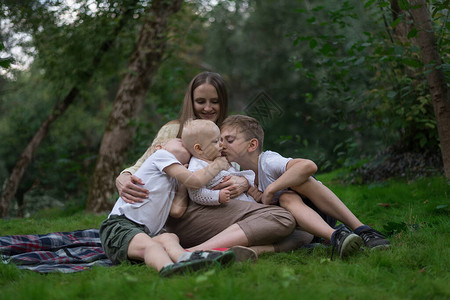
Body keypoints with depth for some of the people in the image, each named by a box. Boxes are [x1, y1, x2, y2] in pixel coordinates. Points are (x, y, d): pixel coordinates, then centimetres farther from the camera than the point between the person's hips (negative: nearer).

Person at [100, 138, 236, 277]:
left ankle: (184, 258, -62)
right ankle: (167, 267, -69)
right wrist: (219, 163, 12)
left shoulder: (174, 182, 31)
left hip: (147, 233, 6)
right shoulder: (161, 154, 8)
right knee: (147, 244, -38)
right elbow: (195, 180, 0)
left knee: (168, 238, -29)